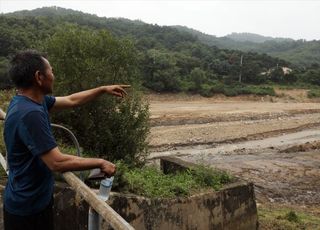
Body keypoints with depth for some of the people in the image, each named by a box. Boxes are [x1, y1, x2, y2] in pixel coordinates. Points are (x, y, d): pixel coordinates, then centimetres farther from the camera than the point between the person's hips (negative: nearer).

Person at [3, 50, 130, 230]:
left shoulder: (33, 99, 0)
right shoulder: (29, 114, -31)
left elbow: (71, 101, 15)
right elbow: (57, 162, -33)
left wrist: (103, 90, 17)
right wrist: (100, 163, -22)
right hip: (28, 206, -9)